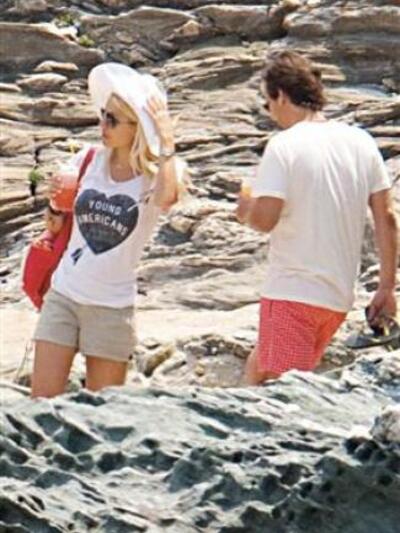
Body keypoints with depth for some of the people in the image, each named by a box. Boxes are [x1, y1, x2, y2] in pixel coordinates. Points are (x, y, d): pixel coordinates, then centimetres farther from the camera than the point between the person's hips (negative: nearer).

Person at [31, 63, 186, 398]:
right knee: (42, 402, -1)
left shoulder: (155, 175, -8)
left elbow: (167, 197, -35)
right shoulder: (89, 161, 2)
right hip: (62, 295, 3)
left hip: (111, 307, -3)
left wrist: (166, 141, -27)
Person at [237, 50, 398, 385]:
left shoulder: (284, 146, -11)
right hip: (340, 295, 7)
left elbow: (265, 218, -19)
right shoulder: (361, 142, 6)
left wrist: (245, 210, 5)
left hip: (293, 292, -7)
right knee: (259, 370, 24)